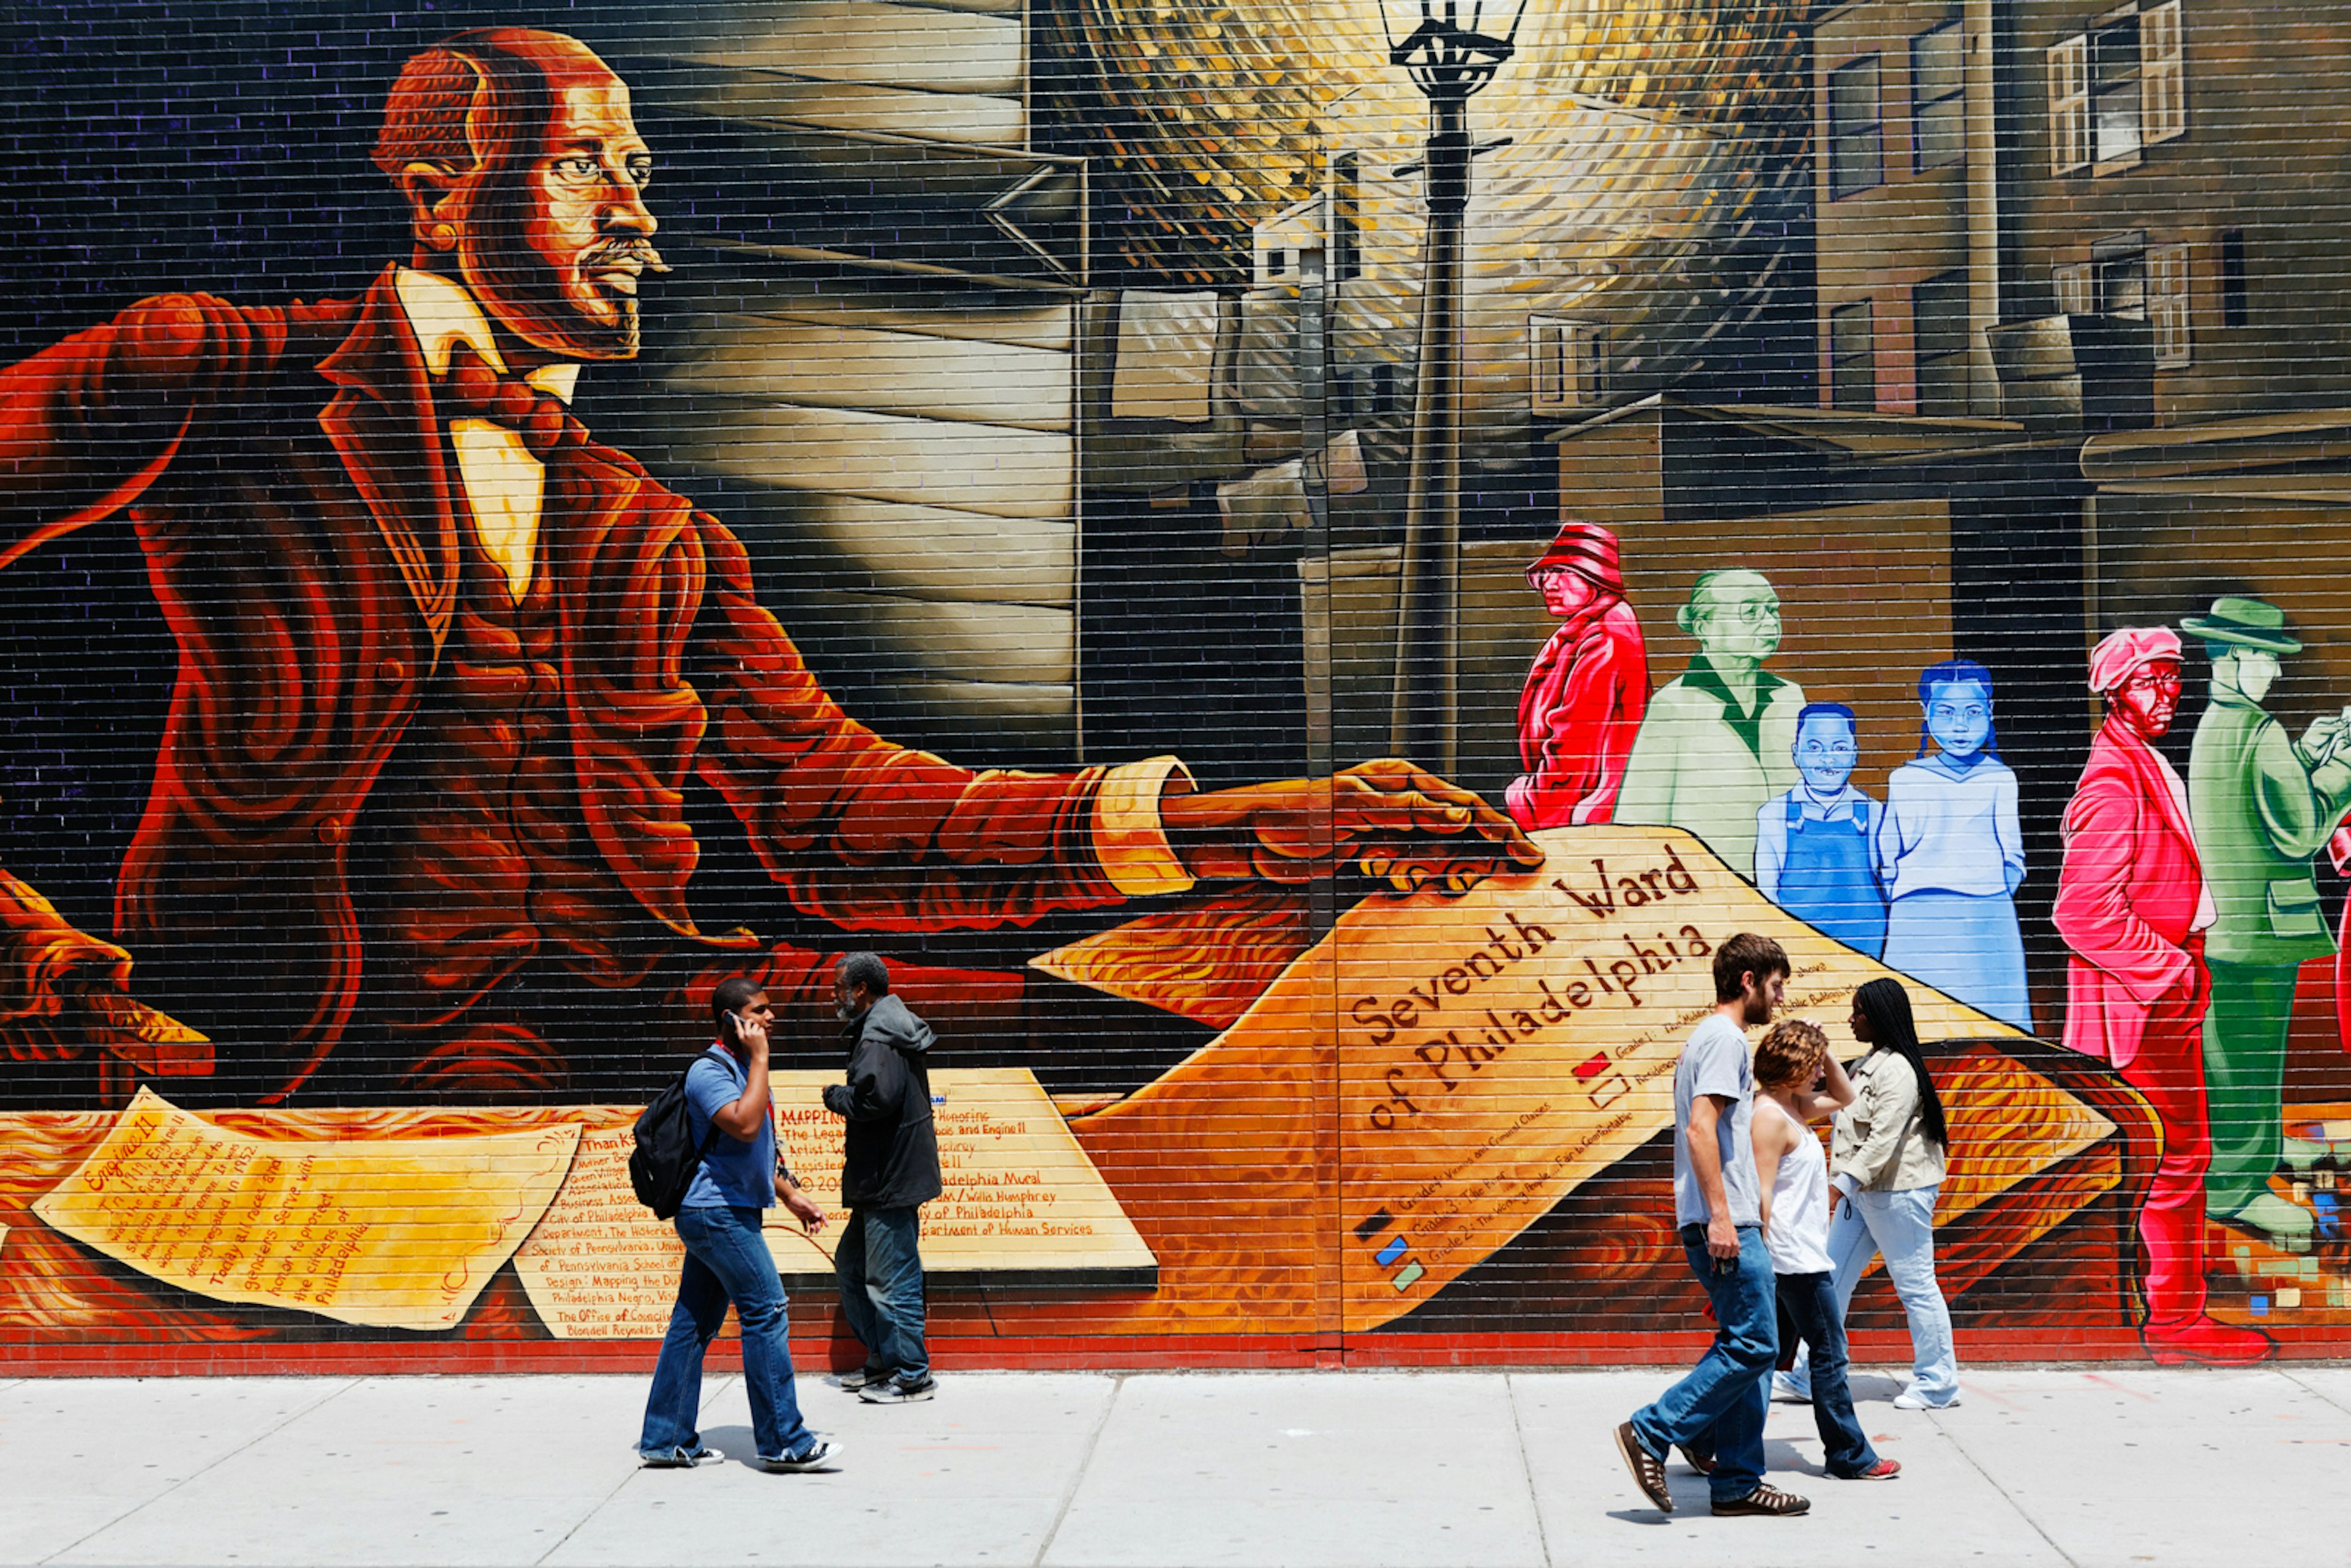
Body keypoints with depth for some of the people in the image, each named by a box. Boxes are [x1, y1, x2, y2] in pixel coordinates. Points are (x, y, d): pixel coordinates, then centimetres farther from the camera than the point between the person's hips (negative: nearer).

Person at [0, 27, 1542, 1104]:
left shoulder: (660, 541, 23)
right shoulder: (214, 380, 8)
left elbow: (828, 806, 11)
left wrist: (1219, 824, -3)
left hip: (635, 1006, 6)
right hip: (332, 1034, -6)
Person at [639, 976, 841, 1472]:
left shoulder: (741, 1069, 17)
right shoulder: (709, 1072, -14)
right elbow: (744, 1125, -30)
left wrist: (791, 1195, 24)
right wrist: (760, 1059, -23)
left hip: (719, 1213, 10)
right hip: (719, 1212, -10)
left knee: (694, 1323, 11)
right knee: (766, 1313, -9)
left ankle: (665, 1440, 15)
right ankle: (783, 1441, -5)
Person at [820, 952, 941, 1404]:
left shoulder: (878, 1037, -17)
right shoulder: (891, 1026, 16)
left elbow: (877, 1097, -30)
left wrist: (835, 1096, -13)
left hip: (890, 1179, -11)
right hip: (885, 1175, 11)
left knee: (891, 1279, -4)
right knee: (851, 1265, 19)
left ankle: (912, 1377, 4)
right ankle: (883, 1357, 28)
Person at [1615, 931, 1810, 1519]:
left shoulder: (1709, 1038, 21)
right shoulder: (1726, 1039, -10)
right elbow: (1700, 1128, -21)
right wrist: (1720, 1215, -24)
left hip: (1727, 1223, 10)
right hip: (1726, 1223, -10)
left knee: (1748, 1346, 10)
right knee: (1753, 1345, -10)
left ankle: (1736, 1483, 12)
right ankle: (1653, 1433, -7)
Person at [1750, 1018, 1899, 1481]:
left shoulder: (1792, 1107, 13)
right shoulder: (1770, 1115, -17)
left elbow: (1843, 1097, 28)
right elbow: (1761, 1191, -21)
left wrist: (1823, 1052, 11)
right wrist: (1764, 1260, -22)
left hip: (1804, 1256, 10)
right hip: (1795, 1258, -10)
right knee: (1829, 1353, -2)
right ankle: (1850, 1456, 7)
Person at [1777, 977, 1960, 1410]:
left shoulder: (1898, 1071, -17)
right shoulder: (1867, 1065, 13)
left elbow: (1884, 1139, -25)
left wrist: (1844, 1183, -30)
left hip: (1899, 1192, -10)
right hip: (1863, 1192, 10)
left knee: (1915, 1286, -1)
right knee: (1832, 1281, 9)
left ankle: (1937, 1385, 11)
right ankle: (1807, 1379, 14)